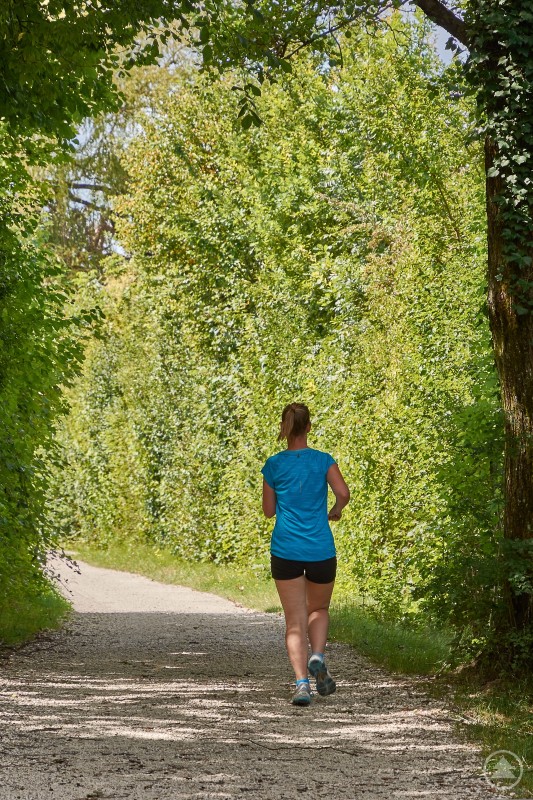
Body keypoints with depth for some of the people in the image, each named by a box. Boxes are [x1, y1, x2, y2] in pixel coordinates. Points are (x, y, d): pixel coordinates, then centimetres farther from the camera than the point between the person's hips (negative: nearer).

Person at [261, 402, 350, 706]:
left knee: (295, 621, 4)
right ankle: (318, 657, -4)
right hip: (321, 551, 0)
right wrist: (336, 510, 7)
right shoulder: (323, 460, -1)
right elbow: (344, 493, -13)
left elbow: (269, 510, 7)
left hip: (285, 552, 0)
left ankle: (302, 681, -11)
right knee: (319, 610, 21)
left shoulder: (274, 465, 2)